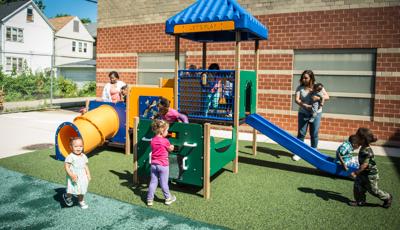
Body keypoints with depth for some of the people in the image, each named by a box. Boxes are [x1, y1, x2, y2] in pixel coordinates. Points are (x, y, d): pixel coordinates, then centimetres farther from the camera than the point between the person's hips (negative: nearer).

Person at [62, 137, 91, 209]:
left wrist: (88, 174, 7)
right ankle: (67, 196, 33)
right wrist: (71, 175, -26)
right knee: (72, 190, 0)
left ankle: (81, 201, 35)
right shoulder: (70, 157, -17)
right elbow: (66, 166, -17)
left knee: (81, 190, 15)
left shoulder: (84, 156, 2)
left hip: (82, 177, 6)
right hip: (74, 177, -5)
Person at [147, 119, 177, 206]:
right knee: (164, 183, 7)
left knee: (153, 182, 11)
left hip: (154, 164, 5)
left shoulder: (153, 140, 2)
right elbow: (170, 149, -1)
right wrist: (171, 146, 21)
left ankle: (149, 199, 16)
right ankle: (168, 198, 23)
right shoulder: (165, 141, -15)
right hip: (163, 165, -5)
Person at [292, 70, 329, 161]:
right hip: (303, 113, 0)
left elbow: (327, 97, -5)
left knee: (314, 134, 8)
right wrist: (305, 105, -28)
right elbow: (297, 99, -12)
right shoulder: (300, 88, -1)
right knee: (301, 133, 2)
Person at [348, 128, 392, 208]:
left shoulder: (366, 151, -31)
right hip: (364, 173, 9)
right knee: (357, 186, 10)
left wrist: (356, 173, -26)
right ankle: (360, 201, 23)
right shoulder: (363, 148, -1)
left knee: (373, 190, 9)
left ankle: (387, 198, 32)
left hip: (370, 174, -9)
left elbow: (364, 165, -30)